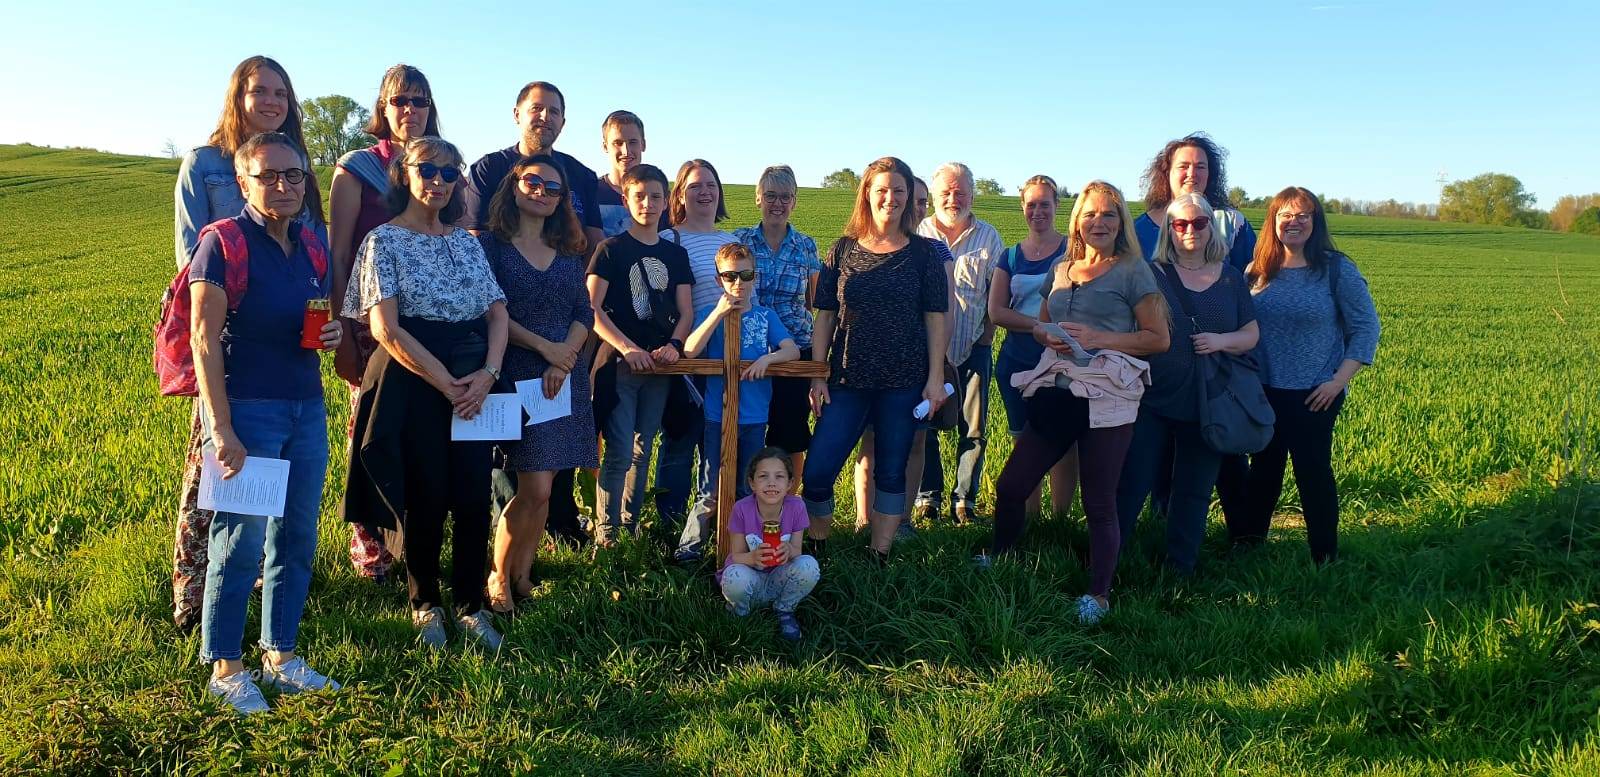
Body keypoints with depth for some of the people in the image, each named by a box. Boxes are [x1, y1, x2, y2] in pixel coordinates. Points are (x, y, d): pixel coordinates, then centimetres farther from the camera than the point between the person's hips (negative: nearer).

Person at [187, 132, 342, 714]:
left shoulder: (312, 247, 10)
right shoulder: (224, 243, -8)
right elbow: (204, 340, -12)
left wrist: (332, 333, -2)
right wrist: (222, 430, -17)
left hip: (307, 409, 6)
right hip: (246, 408, -6)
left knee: (297, 540, 10)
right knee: (241, 542, -2)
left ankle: (280, 655, 24)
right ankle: (224, 667, 13)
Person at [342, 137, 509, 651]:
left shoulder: (467, 243, 14)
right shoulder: (384, 241, -2)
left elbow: (497, 313, 9)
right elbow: (386, 329, -11)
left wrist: (488, 374, -8)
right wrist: (446, 384, -14)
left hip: (474, 384, 4)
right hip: (412, 384, -4)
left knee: (474, 497, 2)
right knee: (425, 499, 2)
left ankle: (470, 604, 17)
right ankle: (424, 602, 22)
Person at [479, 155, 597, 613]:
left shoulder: (569, 253, 14)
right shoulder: (491, 244, 0)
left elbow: (584, 313, 8)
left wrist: (564, 359, -9)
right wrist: (544, 347, -13)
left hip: (565, 378, 5)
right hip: (517, 375, -5)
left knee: (543, 489, 5)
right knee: (535, 488, -11)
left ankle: (522, 575, 20)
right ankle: (499, 577, 9)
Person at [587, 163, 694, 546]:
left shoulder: (675, 254, 11)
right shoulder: (611, 249, -2)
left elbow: (685, 312, 9)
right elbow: (592, 308, -10)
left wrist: (673, 345, -11)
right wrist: (628, 348, -21)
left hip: (659, 365, 5)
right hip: (620, 363, -4)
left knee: (643, 449, 12)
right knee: (620, 452, -8)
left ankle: (630, 522, 24)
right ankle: (605, 531, 1)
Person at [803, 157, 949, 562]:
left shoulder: (923, 252, 2)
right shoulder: (843, 250, 4)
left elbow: (934, 318, 2)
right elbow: (825, 316, 5)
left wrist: (936, 377, -4)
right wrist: (817, 377, 0)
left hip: (904, 382, -1)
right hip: (847, 380, 1)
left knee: (891, 472, 8)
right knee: (816, 473, -5)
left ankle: (879, 556, 21)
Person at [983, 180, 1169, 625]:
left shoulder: (1133, 271, -1)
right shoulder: (1062, 270, 15)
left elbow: (1158, 338, -5)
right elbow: (1039, 326, 23)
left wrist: (1098, 338, -15)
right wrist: (1050, 336, -1)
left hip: (1107, 400, -5)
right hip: (1057, 393, 5)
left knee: (1099, 504, 0)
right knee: (1009, 486, 8)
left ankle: (1098, 595, 13)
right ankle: (998, 559, 32)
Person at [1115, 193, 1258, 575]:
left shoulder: (1231, 278, 8)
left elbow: (1252, 334, 10)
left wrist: (1222, 341, -11)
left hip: (1208, 406, 3)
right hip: (1152, 400, -3)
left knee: (1193, 492, 12)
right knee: (1131, 485, -3)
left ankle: (1181, 568, 25)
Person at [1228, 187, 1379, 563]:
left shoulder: (1337, 270, -6)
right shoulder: (1258, 271, 4)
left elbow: (1365, 328, -6)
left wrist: (1339, 380, -12)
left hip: (1315, 395, -3)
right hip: (1264, 392, 3)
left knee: (1313, 472, 5)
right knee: (1263, 469, 14)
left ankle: (1325, 557, 19)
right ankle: (1244, 544, 26)